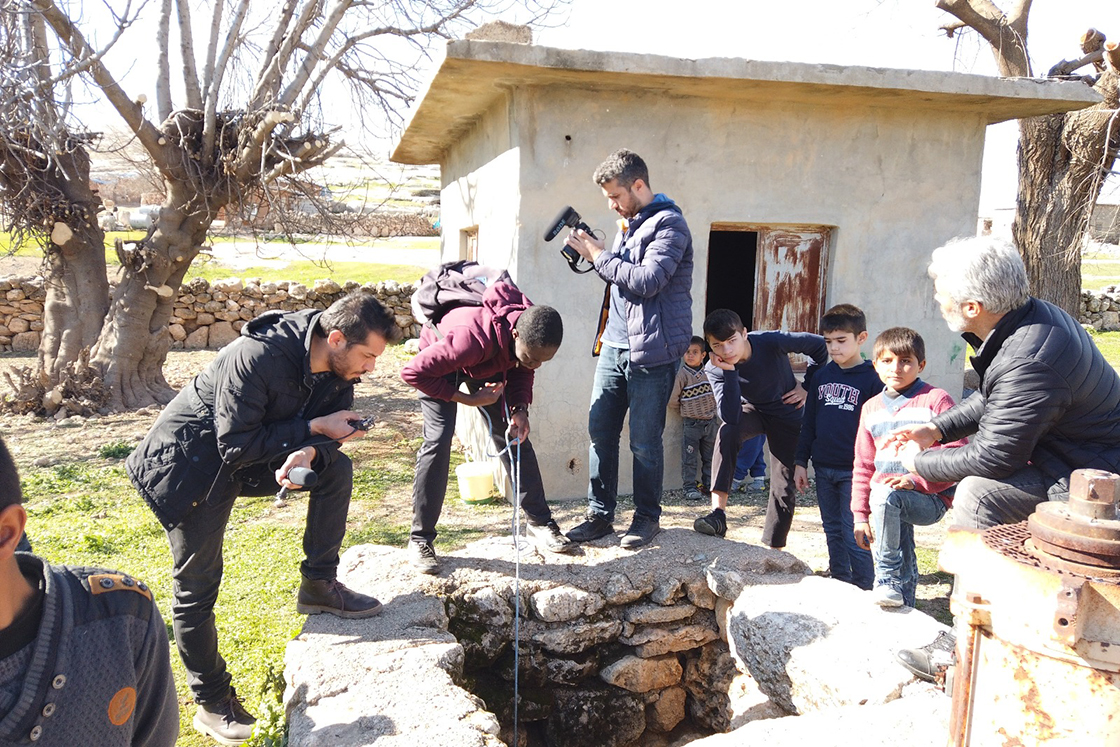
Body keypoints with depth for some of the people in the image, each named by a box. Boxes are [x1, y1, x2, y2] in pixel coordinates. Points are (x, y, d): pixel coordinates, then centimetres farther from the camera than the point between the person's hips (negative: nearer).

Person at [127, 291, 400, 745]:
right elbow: (236, 446, -30)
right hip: (191, 464, -7)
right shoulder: (256, 358, -34)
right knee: (197, 587, 0)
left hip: (251, 452, 7)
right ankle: (211, 703, 16)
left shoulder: (337, 368, -11)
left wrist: (309, 452, -28)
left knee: (336, 468, -7)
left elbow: (330, 428, -5)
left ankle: (318, 586, 5)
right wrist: (313, 428, -28)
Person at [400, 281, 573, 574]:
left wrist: (520, 408, -20)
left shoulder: (533, 335, -27)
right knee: (438, 442, -17)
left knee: (515, 436, 2)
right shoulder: (475, 338, -46)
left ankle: (539, 520, 14)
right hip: (440, 364, -5)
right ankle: (420, 539, -6)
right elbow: (414, 372, -37)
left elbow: (521, 371, -4)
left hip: (488, 364, 6)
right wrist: (468, 399, -32)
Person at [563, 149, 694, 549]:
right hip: (614, 345, 8)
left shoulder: (669, 224, -9)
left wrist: (600, 256, -12)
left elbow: (646, 281, -21)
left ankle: (647, 517, 17)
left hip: (651, 351, -8)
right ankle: (600, 514, 18)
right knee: (600, 431, 7)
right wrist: (594, 254, 5)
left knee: (644, 441, 1)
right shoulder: (628, 223, 18)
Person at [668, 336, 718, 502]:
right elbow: (672, 400, -9)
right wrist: (685, 410, 3)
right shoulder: (682, 374, -12)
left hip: (710, 421, 4)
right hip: (691, 424, -4)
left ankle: (709, 485, 22)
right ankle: (690, 488, 4)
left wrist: (711, 408, 10)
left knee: (710, 457, 12)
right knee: (689, 458, -3)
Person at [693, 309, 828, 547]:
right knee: (727, 432, -34)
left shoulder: (772, 342, -29)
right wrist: (729, 371, -41)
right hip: (753, 410, 1)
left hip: (787, 413, 0)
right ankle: (718, 513, -34)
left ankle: (773, 548, 15)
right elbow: (731, 417, -35)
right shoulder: (715, 369, -24)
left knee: (784, 489, -3)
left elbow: (820, 345, -13)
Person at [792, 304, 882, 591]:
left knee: (854, 535, -3)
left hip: (855, 472, -6)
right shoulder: (821, 376, 9)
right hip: (823, 469, 6)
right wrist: (801, 461, 11)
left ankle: (864, 591, 10)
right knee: (833, 532, 14)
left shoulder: (871, 379, -7)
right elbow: (809, 422, 13)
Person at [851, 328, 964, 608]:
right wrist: (860, 515, 11)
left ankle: (886, 577, -20)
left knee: (884, 495, -32)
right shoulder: (872, 408, 14)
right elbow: (863, 466, 16)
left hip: (930, 499, -5)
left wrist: (916, 480, -21)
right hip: (885, 502, 5)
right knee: (905, 572, -1)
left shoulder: (936, 399, -2)